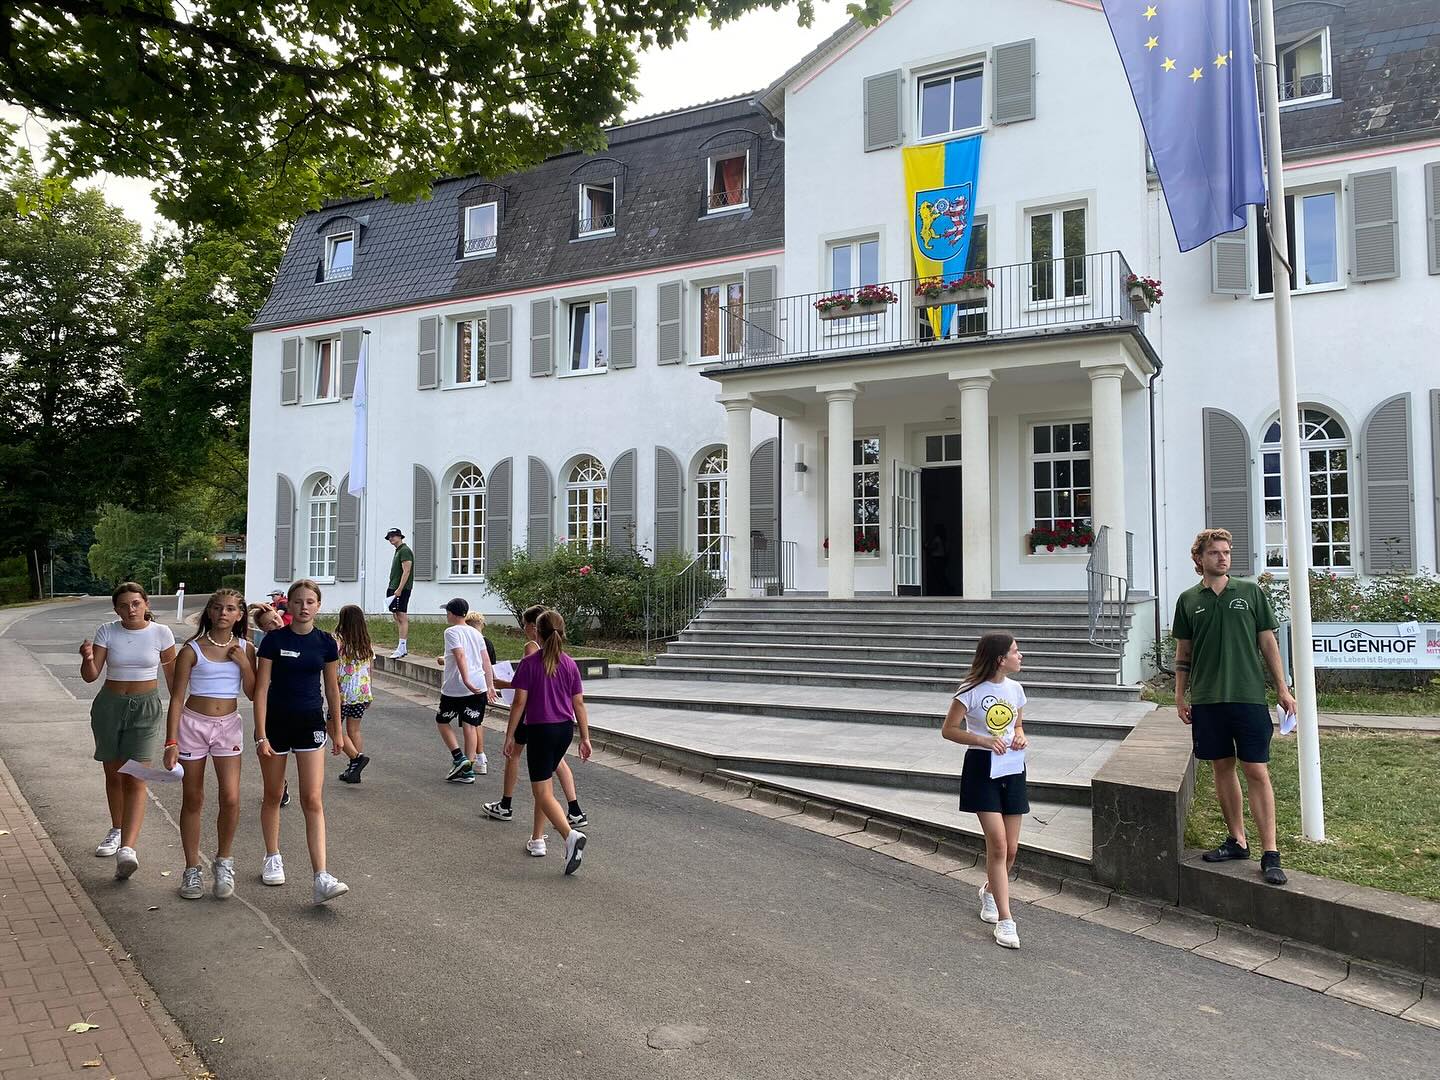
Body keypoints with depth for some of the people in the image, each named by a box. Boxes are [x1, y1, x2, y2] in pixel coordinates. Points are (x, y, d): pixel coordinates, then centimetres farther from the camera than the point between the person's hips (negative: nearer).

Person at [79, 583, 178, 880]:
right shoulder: (107, 631, -2)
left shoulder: (161, 633, -5)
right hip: (109, 705, 3)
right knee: (114, 773, 15)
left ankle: (127, 849, -23)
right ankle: (117, 831, 36)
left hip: (146, 707, -3)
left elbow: (171, 673, 7)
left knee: (135, 779, -12)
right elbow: (91, 676, -6)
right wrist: (88, 659, -27)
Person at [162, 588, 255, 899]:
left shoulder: (244, 649, 3)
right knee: (192, 800, 7)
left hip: (228, 725, 1)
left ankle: (224, 862, 12)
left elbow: (253, 693, 5)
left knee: (230, 797, -9)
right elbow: (177, 698, -4)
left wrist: (244, 663, -10)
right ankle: (192, 870, 20)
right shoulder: (192, 650, -5)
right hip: (193, 723, -1)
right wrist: (171, 742, -9)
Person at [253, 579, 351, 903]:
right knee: (273, 796, 14)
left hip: (310, 722, 1)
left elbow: (332, 688, 9)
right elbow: (261, 688, -7)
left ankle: (321, 878, -12)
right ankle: (273, 859, 34)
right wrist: (261, 735, -12)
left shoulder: (326, 643, 0)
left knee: (313, 800, -6)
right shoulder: (274, 639, -7)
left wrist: (337, 731, 13)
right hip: (276, 721, -1)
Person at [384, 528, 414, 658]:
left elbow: (406, 572, -18)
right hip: (394, 589, 11)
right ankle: (401, 648, 16)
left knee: (402, 617, -11)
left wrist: (399, 589, -23)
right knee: (397, 618, 11)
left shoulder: (405, 550, -10)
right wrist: (391, 588, 18)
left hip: (401, 590, -11)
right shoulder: (398, 551, 20)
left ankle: (402, 648, -13)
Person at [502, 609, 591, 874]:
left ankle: (571, 835, -24)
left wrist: (509, 736, -4)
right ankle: (537, 839, 27)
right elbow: (579, 705, 3)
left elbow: (519, 703, -11)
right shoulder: (570, 665, 2)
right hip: (565, 729, 5)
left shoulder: (529, 663, -11)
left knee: (543, 793, -3)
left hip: (540, 730, -5)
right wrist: (585, 738, 9)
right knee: (543, 786, 21)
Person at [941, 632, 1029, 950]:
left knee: (1011, 849, 8)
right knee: (998, 845, -11)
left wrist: (1020, 737, -4)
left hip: (1012, 768, 6)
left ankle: (990, 891, 38)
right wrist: (983, 740, -19)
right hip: (982, 768, -6)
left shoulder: (1015, 689, 4)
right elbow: (948, 729, -7)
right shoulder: (971, 692, -13)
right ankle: (1005, 920, -1)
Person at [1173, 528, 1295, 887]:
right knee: (1222, 767, 10)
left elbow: (1268, 642, 6)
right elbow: (1183, 653, 12)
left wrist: (1282, 688, 2)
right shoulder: (1188, 600, 7)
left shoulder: (1251, 592, 3)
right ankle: (1237, 840, 22)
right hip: (1206, 699, 2)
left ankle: (1270, 853, 1)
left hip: (1248, 696, -2)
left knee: (1257, 772, -3)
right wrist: (1180, 697, 8)